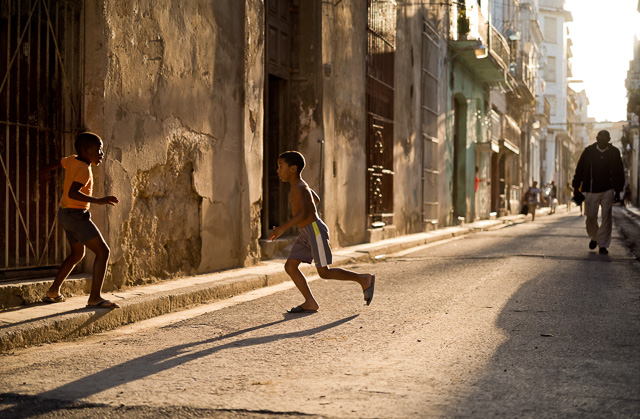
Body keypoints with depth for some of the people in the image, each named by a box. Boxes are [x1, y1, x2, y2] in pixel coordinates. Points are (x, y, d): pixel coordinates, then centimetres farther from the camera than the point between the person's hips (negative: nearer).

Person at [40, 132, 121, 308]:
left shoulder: (72, 160, 7)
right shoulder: (84, 169, -19)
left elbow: (54, 164, 26)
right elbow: (72, 193, -32)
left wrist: (45, 172, 47)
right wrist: (97, 201, -38)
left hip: (65, 214, 10)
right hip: (76, 215, -10)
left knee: (77, 254, 26)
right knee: (103, 251, -13)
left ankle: (53, 292, 30)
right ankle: (95, 297, -19)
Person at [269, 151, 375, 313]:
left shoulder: (298, 188, -17)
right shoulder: (301, 184, 12)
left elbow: (302, 214, -28)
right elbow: (316, 199, 29)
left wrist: (282, 228, -31)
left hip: (315, 231, -10)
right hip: (305, 234, 10)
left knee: (324, 272, -3)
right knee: (290, 266, 1)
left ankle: (364, 279, 8)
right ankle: (310, 303, 2)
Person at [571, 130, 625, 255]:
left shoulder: (614, 153, 2)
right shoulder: (588, 152, -1)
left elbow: (619, 173, 9)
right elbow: (579, 170, 3)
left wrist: (618, 191, 7)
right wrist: (576, 188, 1)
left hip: (608, 190, 0)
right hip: (591, 190, 0)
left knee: (606, 217, -5)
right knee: (590, 217, 2)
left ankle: (603, 245, 2)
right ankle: (593, 237, 30)